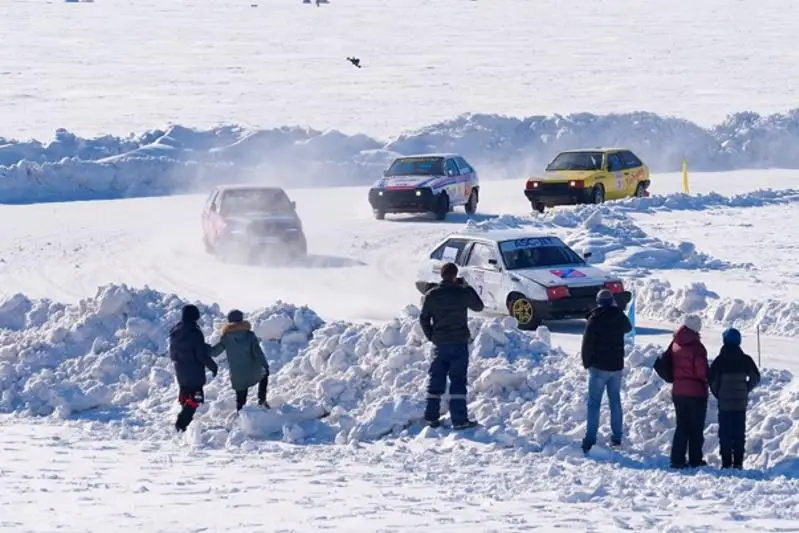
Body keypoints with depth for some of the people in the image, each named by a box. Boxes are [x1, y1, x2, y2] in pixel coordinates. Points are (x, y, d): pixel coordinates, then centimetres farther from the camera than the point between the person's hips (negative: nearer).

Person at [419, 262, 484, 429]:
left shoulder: (431, 295, -1)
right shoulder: (463, 293, -8)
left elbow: (424, 319, 4)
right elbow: (478, 306, 9)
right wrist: (467, 287, 16)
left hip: (440, 344, 3)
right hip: (459, 342, -3)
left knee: (436, 380, 12)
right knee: (458, 381, -3)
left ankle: (431, 417, 14)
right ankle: (459, 420, -8)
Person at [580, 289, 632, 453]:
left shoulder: (595, 319, -14)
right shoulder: (619, 317, 1)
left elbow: (587, 344, -12)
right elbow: (628, 328, 25)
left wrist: (586, 363, 2)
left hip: (599, 367, -5)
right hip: (617, 366, 5)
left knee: (594, 403, -3)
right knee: (615, 401, 15)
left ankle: (590, 440, -10)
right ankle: (617, 437, 17)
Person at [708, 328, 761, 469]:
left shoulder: (720, 360, -9)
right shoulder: (745, 360, -1)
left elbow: (711, 380, -11)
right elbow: (756, 378, 4)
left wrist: (718, 394, 4)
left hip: (724, 403, -2)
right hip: (741, 403, 2)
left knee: (725, 433, 3)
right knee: (739, 433, 8)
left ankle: (726, 462, 0)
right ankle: (738, 462, 6)